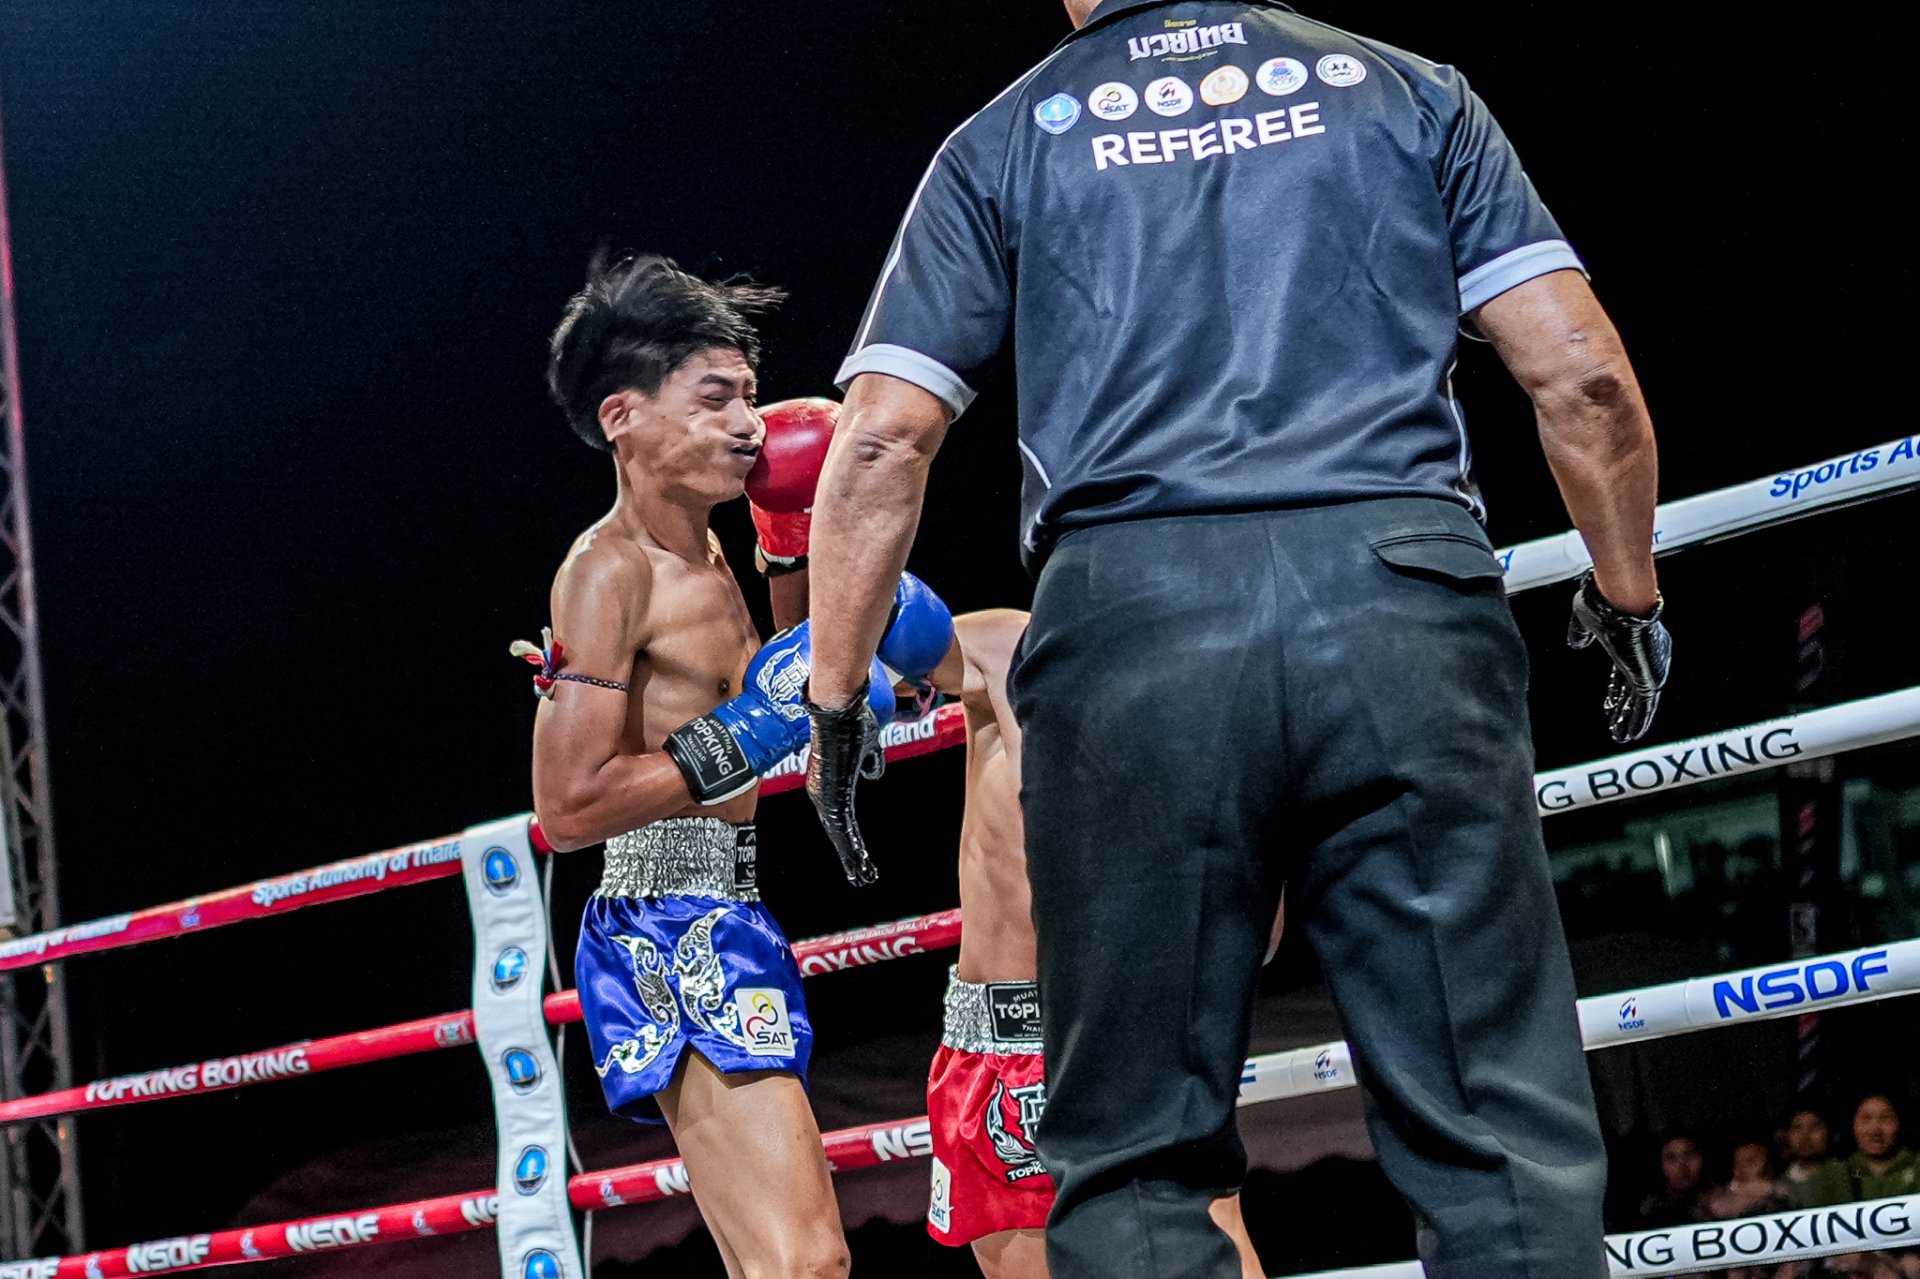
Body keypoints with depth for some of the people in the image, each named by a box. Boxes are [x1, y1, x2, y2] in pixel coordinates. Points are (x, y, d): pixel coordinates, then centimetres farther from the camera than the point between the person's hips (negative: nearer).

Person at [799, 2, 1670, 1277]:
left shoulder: (1008, 140, 17)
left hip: (1131, 620, 0)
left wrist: (834, 704, 15)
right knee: (1503, 1148, 0)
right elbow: (1580, 372, 9)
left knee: (1134, 1164, 7)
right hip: (1402, 599, 0)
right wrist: (1628, 599, 22)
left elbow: (883, 441, 8)